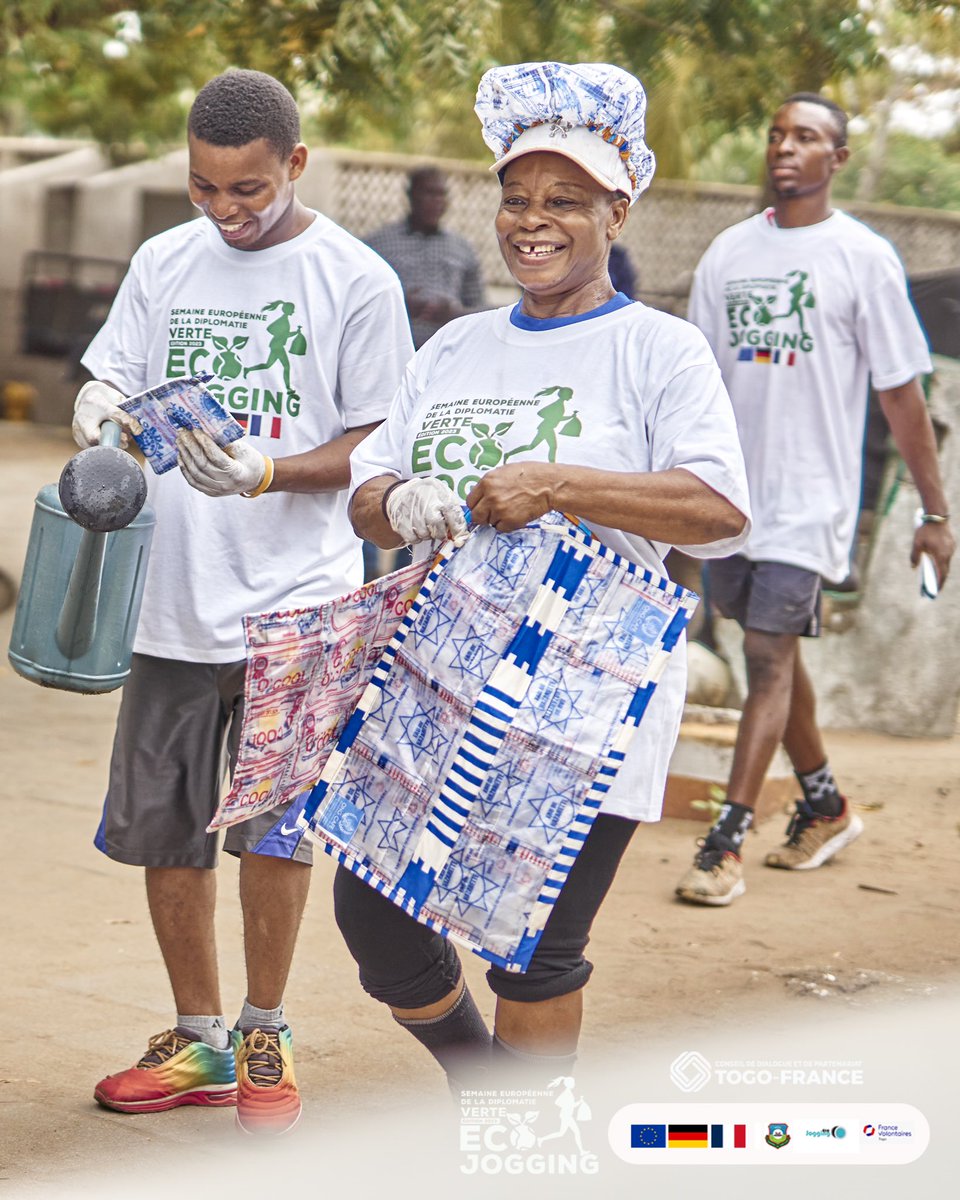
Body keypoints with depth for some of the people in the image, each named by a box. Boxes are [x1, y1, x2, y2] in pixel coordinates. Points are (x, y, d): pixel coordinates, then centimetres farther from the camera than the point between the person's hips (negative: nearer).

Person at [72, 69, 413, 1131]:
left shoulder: (357, 282, -3)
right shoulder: (161, 265, 9)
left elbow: (377, 444, -3)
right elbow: (107, 384, 11)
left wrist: (267, 473, -20)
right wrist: (97, 413, -13)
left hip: (295, 600, -4)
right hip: (171, 596, 4)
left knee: (273, 825, -4)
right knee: (162, 831, 9)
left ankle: (265, 1031, 17)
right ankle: (198, 1040, 25)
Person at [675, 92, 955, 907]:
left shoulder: (863, 258, -5)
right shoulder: (730, 252, 9)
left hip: (811, 497, -5)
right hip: (732, 491, 5)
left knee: (770, 658, -10)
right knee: (775, 652, 14)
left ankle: (728, 842, -7)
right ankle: (827, 807, 32)